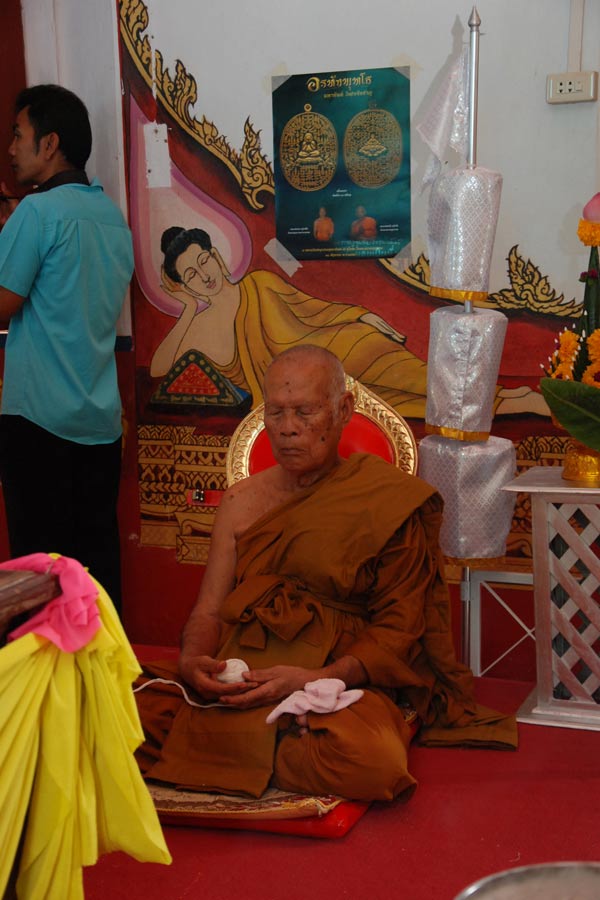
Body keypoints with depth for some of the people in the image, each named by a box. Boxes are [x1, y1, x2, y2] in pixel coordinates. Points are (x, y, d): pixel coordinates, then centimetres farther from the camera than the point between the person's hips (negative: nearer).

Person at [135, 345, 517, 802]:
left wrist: (315, 679, -19)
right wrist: (193, 663, -11)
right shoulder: (242, 502, 14)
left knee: (373, 762, -36)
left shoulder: (389, 503, 0)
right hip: (237, 680, 3)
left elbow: (397, 632, -3)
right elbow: (208, 613, 13)